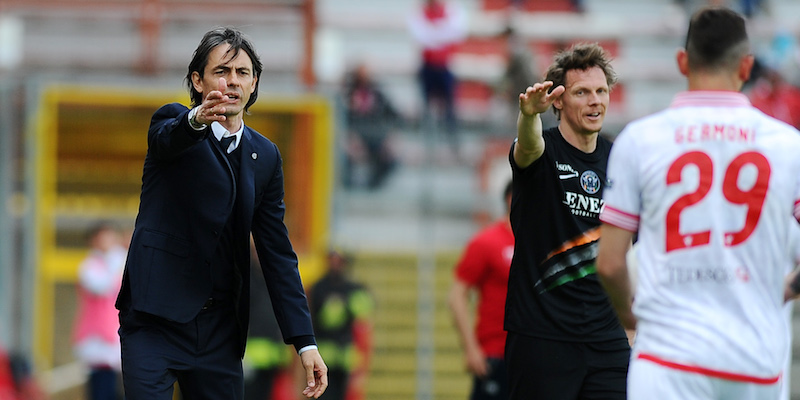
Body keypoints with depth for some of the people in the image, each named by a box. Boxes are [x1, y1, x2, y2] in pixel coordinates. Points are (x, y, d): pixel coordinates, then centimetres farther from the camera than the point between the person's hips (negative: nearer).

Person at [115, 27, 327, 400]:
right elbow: (167, 139, -25)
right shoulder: (173, 121, 1)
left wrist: (305, 341, 3)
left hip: (221, 327, 5)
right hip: (157, 320, -4)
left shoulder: (265, 156, 13)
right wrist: (197, 119, -51)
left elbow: (277, 253, 12)